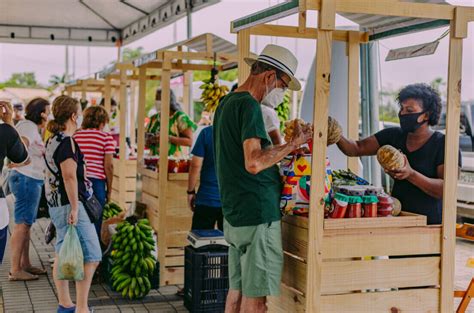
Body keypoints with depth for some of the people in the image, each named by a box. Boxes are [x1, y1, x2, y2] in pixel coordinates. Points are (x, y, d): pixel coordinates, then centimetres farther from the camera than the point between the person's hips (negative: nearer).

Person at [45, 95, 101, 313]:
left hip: (55, 204, 11)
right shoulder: (67, 142, -16)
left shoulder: (52, 140, 14)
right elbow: (69, 176, -23)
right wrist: (74, 208, -22)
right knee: (91, 256, -8)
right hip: (68, 204, -10)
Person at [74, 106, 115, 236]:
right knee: (95, 223, 5)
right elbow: (108, 166, -5)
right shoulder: (106, 138, -2)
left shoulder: (76, 135, 11)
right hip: (96, 182, -4)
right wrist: (109, 189, 3)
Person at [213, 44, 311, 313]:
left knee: (237, 289, 16)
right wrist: (294, 144, -15)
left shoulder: (227, 102, 16)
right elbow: (254, 163, -24)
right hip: (257, 212, -9)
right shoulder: (250, 105, -14)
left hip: (234, 213, 10)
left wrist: (285, 149, 21)